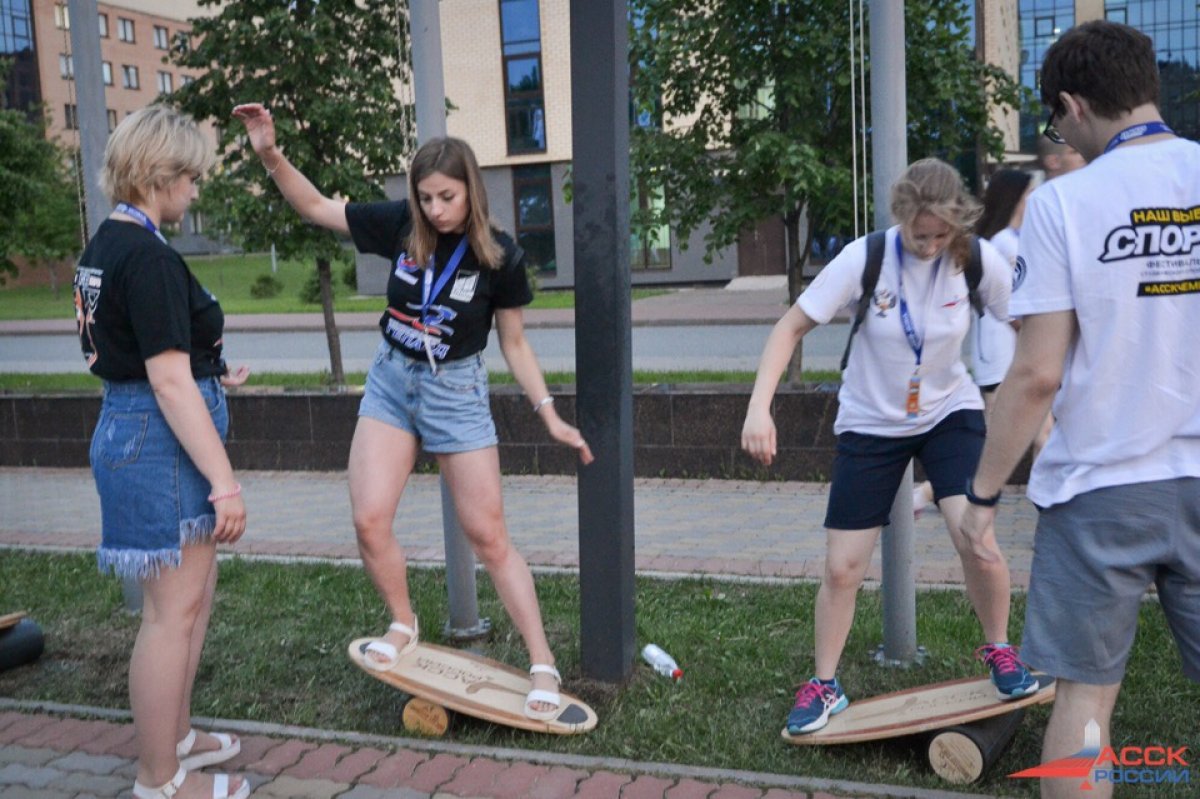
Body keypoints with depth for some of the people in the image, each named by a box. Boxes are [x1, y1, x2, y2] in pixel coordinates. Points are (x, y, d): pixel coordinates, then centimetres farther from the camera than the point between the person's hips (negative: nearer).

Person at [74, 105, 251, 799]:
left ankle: (175, 736, 35)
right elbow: (170, 383, -23)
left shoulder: (106, 245, 13)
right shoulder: (149, 258, -19)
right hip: (161, 439, -10)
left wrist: (209, 378, 28)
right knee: (173, 608, 0)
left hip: (127, 428, 10)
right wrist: (225, 481, -22)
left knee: (196, 591, 20)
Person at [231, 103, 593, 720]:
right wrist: (271, 155, -15)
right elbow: (315, 207, 0)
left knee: (488, 536, -1)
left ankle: (543, 665, 9)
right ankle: (403, 626, 22)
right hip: (391, 381, 3)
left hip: (457, 391, -3)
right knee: (369, 520, -6)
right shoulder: (401, 226, -7)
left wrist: (549, 414, -11)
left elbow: (514, 344, -4)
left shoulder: (499, 256, -12)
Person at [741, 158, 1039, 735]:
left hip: (950, 412, 1)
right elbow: (791, 327, -17)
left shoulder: (979, 260, -15)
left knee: (977, 543, -18)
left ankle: (999, 651, 13)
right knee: (842, 568, -1)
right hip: (870, 423, 0)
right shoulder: (864, 258, -20)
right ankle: (825, 687, 21)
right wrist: (759, 406, -28)